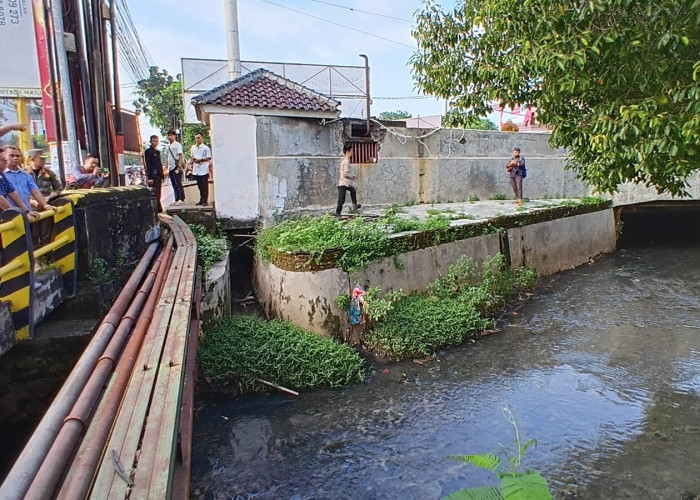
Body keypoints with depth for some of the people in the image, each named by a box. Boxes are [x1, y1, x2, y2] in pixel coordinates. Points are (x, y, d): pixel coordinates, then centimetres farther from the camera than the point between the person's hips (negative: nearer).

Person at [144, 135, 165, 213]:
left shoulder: (158, 151, 19)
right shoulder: (148, 151, -5)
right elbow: (148, 165, -11)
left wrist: (162, 176, 15)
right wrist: (149, 177, -17)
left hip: (158, 176, 8)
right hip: (153, 176, -8)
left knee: (158, 195, 8)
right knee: (154, 194, -10)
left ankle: (159, 209, 11)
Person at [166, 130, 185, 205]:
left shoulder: (177, 145, -5)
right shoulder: (168, 146, 16)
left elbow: (180, 155, -15)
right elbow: (168, 157, 20)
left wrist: (179, 165, -24)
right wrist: (167, 168, 17)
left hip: (176, 166, -8)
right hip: (170, 167, 8)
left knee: (178, 183, -9)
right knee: (174, 184, 9)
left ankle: (181, 199, -6)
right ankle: (177, 199, 13)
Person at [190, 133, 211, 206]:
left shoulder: (206, 148, -6)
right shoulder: (193, 148, 12)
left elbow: (209, 158, -7)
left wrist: (201, 160, -18)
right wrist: (193, 159, 1)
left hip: (204, 170, -5)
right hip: (196, 170, 5)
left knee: (205, 186, -3)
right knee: (200, 186, 12)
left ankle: (205, 201, 2)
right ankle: (201, 200, 21)